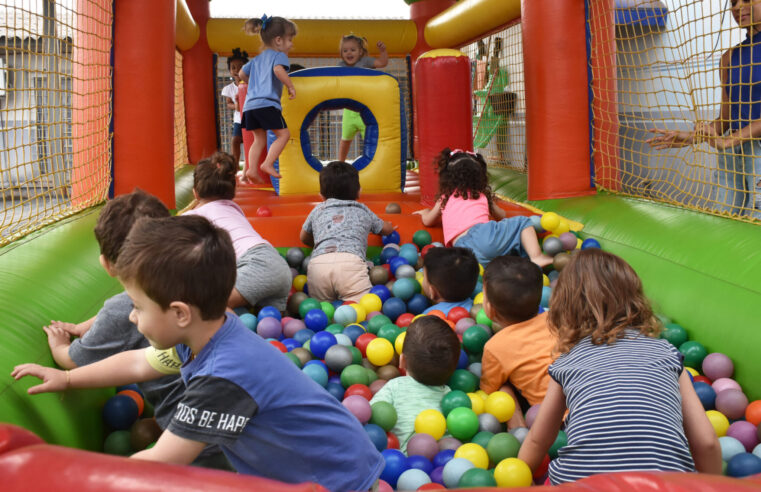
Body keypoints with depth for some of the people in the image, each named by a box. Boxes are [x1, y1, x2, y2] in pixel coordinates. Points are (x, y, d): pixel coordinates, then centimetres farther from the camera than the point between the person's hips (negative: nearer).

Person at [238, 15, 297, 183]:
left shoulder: (257, 59, 26)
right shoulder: (279, 55, 1)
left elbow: (242, 73, 31)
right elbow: (278, 70, -20)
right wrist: (290, 86, -12)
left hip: (250, 104, 8)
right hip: (267, 103, -8)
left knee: (259, 139, 13)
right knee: (283, 133, -2)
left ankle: (252, 169, 1)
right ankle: (268, 163, -13)